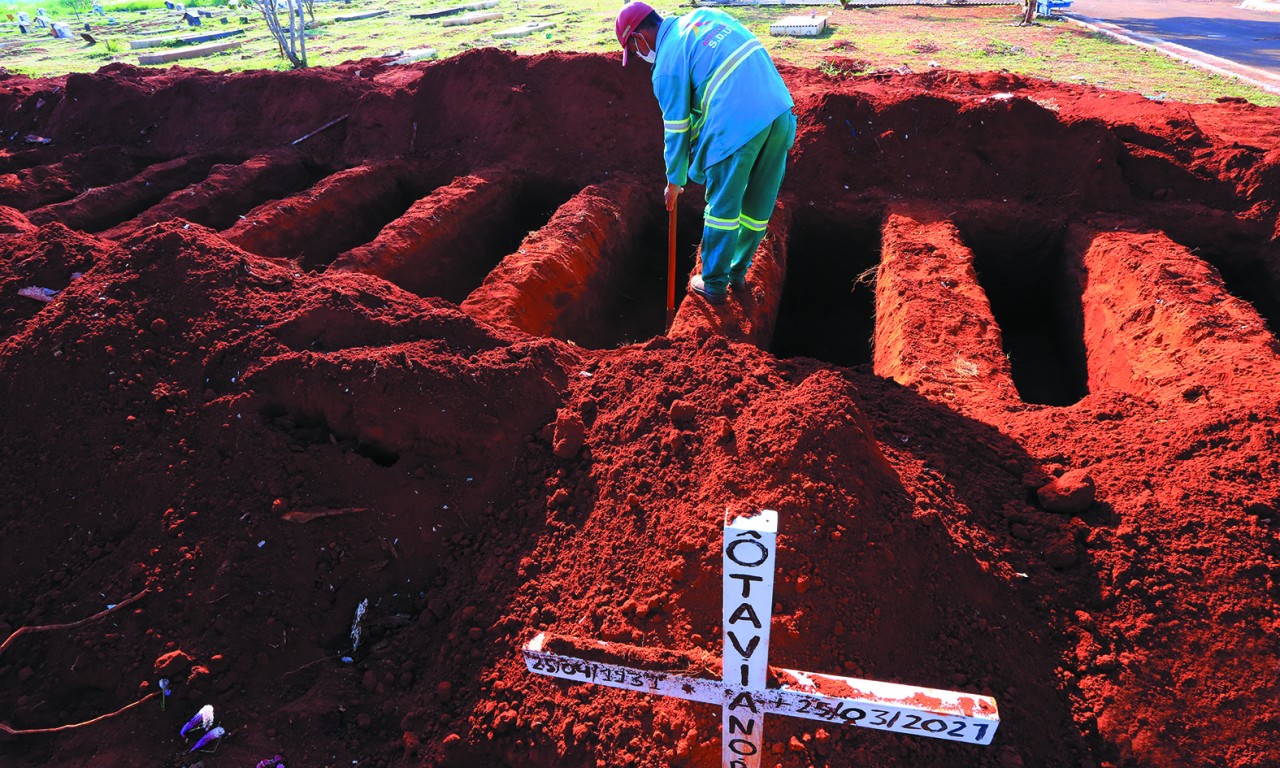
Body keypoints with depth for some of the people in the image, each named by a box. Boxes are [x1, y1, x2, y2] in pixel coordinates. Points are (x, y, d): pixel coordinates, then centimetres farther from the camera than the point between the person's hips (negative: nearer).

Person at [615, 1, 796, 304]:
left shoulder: (666, 66, -1)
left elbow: (676, 128, 3)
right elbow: (747, 46, 23)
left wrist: (674, 180, 16)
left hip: (738, 124, -7)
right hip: (781, 109, 7)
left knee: (723, 208, 9)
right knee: (759, 206, 17)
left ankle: (714, 285, 21)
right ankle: (738, 274, 33)